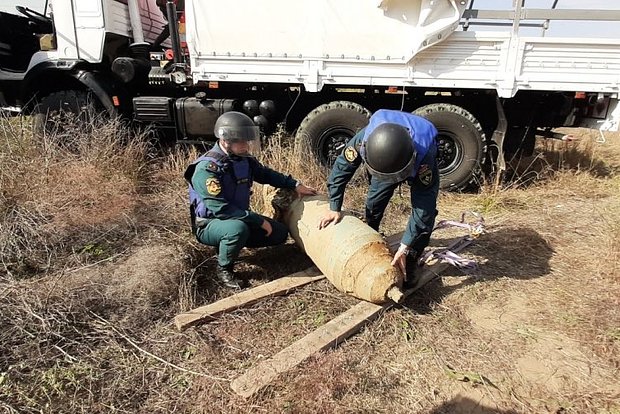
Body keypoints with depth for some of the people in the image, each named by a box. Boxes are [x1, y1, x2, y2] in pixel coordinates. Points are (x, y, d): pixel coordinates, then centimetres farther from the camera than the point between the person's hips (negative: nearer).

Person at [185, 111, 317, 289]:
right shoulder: (207, 168, -26)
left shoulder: (244, 159, -2)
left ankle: (228, 244, 12)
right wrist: (259, 221, -30)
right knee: (238, 229, -39)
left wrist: (295, 185, 4)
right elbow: (219, 208, -31)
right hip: (209, 224, -8)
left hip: (238, 218, 8)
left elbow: (266, 174, 15)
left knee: (279, 233, 2)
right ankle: (224, 269, -9)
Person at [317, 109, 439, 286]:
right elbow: (341, 168, -22)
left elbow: (423, 209, -42)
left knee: (426, 209, -19)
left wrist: (404, 248, -42)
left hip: (419, 165, -2)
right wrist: (334, 209, -18)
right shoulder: (364, 138, -40)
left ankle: (408, 264, -5)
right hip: (385, 160, 3)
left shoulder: (424, 155, -48)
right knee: (373, 203, 1)